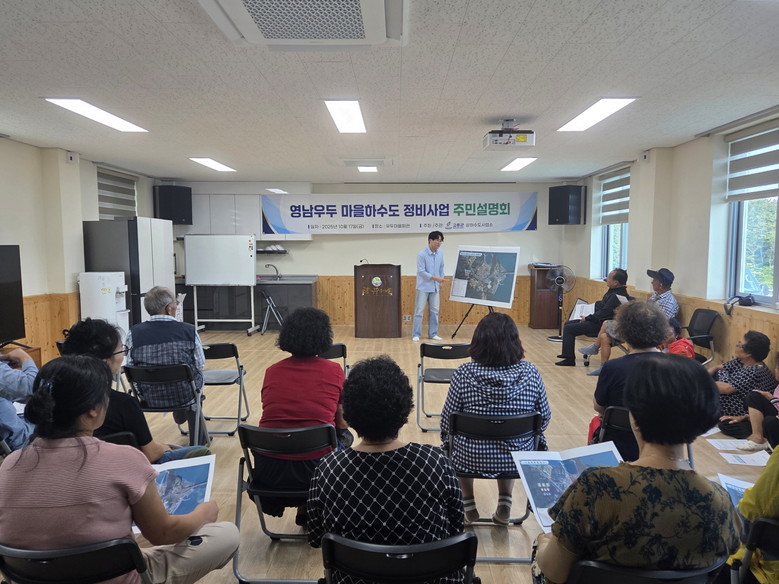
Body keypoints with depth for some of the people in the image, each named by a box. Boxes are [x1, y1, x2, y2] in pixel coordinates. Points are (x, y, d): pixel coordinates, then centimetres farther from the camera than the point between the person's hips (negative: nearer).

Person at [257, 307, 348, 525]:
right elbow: (342, 425, 7)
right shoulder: (334, 371, -3)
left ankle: (303, 507, 41)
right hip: (315, 468, -3)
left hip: (268, 469, 3)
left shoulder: (272, 371, 5)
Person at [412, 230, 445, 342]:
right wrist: (435, 278, -21)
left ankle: (433, 334, 18)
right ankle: (416, 334, 7)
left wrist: (440, 282, 11)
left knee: (434, 311, 8)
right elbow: (421, 271, -16)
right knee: (419, 311, -1)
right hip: (423, 287, -5)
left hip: (435, 287, 5)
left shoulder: (440, 253, 3)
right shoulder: (422, 254, -14)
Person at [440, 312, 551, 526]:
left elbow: (447, 423, -10)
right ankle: (505, 504, 31)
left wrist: (448, 439, 11)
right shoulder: (530, 372, -13)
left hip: (470, 459, -2)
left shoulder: (464, 374, -19)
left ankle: (468, 505, 32)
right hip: (517, 460, 2)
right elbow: (544, 419, -2)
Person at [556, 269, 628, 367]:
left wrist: (587, 318, -12)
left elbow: (604, 313, -25)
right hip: (599, 320, 11)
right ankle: (567, 353, 25)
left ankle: (569, 359, -7)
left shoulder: (616, 296, -23)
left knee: (568, 328, -14)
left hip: (601, 325, -11)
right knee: (568, 323, 14)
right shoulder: (613, 291, 8)